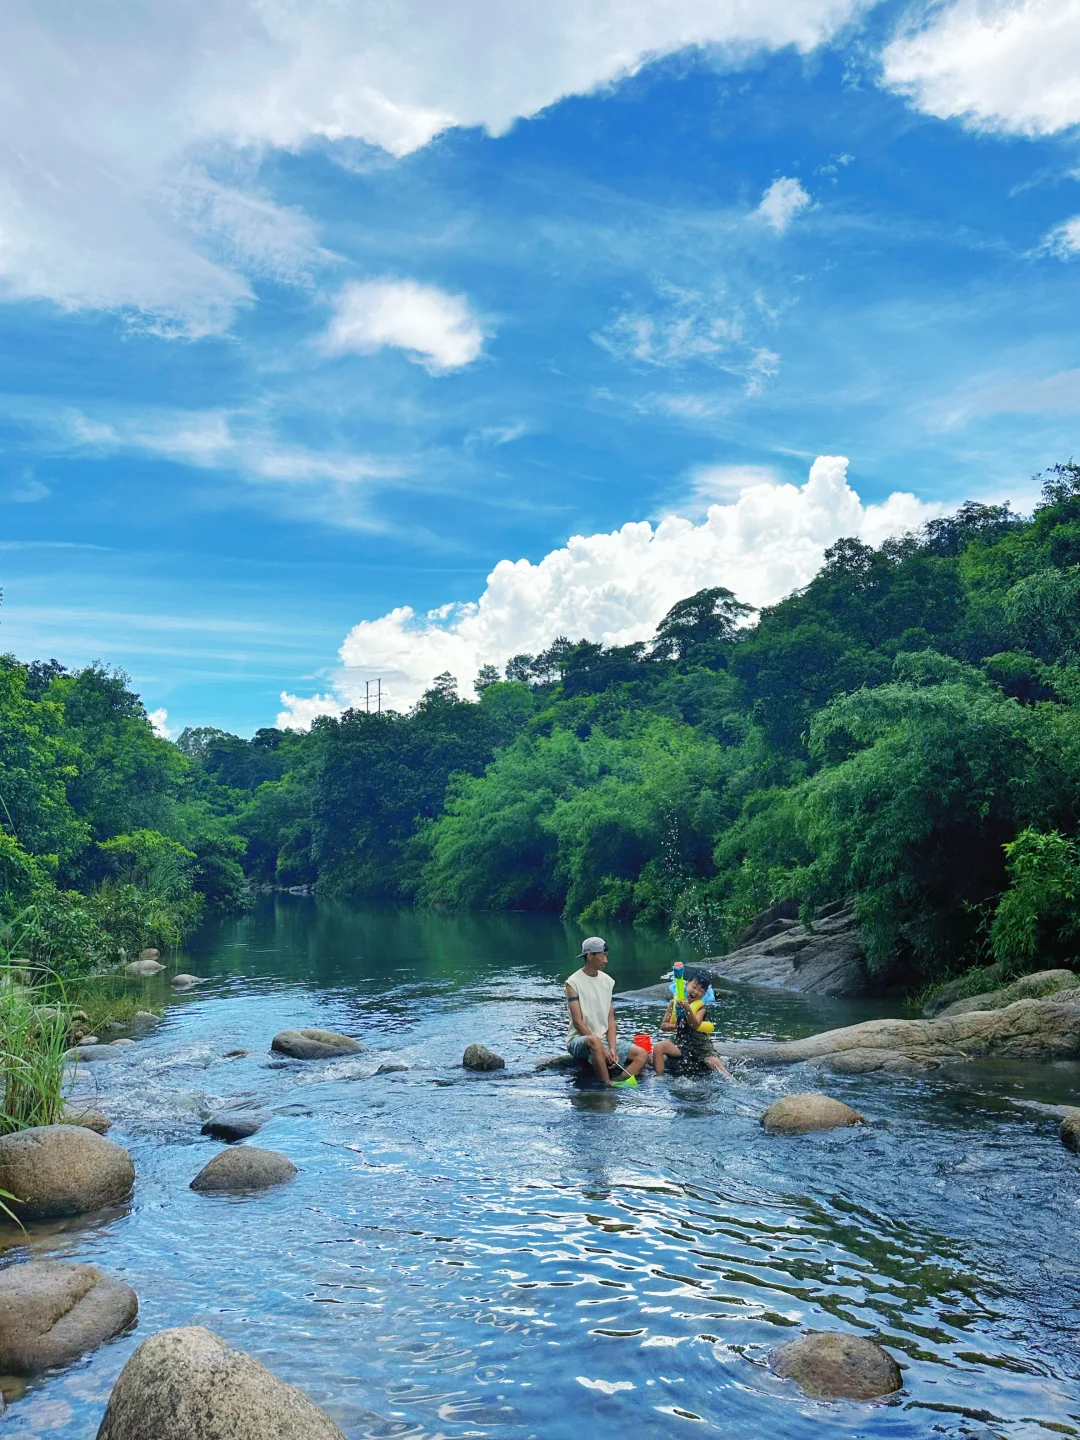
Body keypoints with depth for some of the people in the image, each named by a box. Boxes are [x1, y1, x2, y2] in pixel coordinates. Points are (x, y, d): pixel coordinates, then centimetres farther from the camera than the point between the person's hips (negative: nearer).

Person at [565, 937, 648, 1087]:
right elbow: (578, 1022, -15)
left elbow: (611, 1020, 5)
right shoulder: (573, 983, -9)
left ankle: (616, 1083, -26)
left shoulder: (607, 981, 9)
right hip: (580, 1039, -6)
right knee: (594, 1041, -40)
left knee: (642, 1055, -12)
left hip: (605, 1040, 6)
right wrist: (603, 1050, -21)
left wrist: (612, 1048, -11)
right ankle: (608, 1085, -29)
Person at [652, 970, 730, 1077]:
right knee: (658, 1047, -21)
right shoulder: (675, 1001, 2)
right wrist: (678, 1025, -14)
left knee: (716, 1063, -24)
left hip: (700, 1044, -1)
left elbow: (695, 1025, -23)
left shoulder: (702, 1006, -4)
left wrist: (687, 1008, -37)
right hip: (681, 1043, 2)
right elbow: (664, 1025, 3)